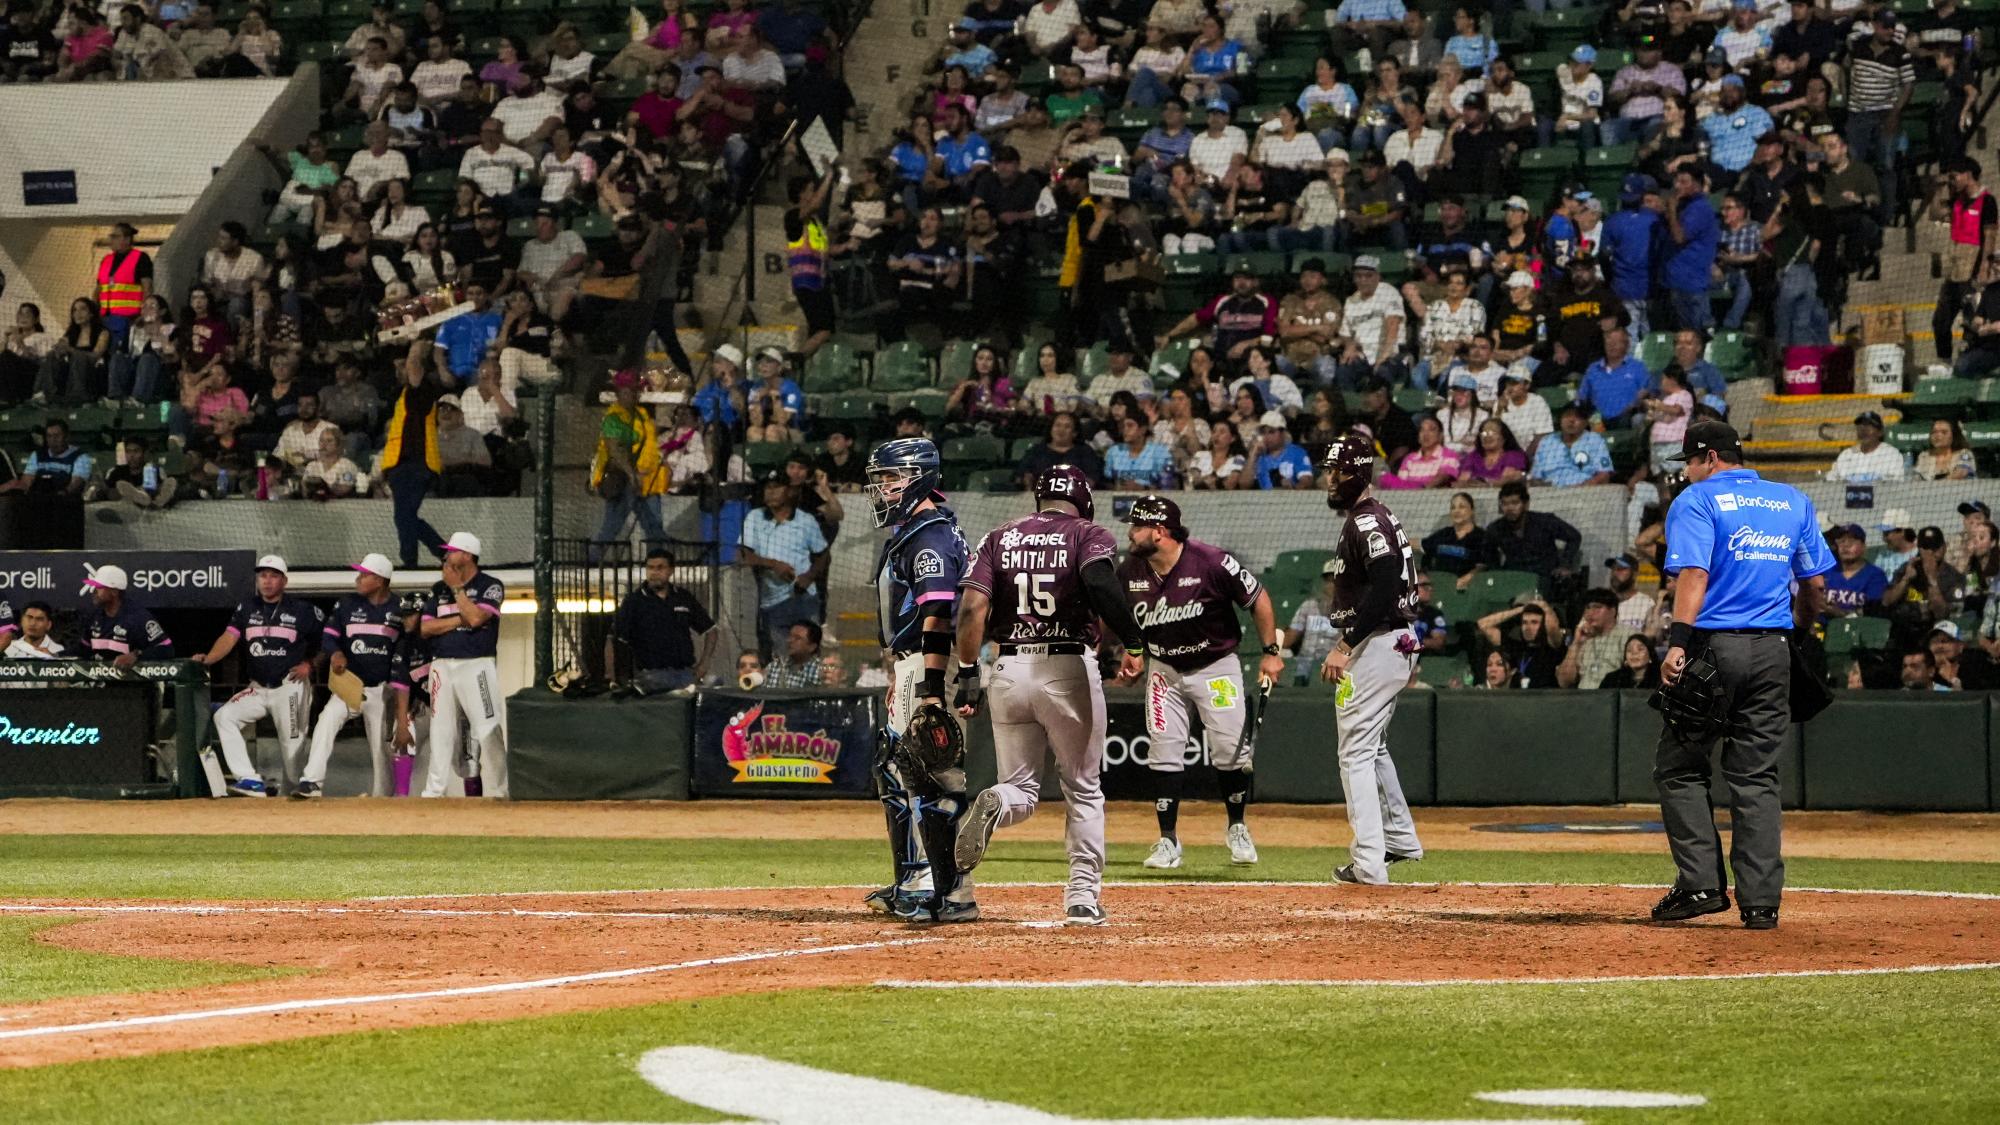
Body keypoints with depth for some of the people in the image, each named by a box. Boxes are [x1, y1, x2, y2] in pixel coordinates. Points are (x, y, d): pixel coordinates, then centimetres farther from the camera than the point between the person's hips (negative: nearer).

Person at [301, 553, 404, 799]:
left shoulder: (399, 608, -1)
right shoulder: (347, 604, 2)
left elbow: (406, 647, 6)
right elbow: (328, 635, 2)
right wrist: (335, 653, -20)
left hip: (381, 689, 0)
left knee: (381, 747, 6)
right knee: (327, 721, -26)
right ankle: (312, 781, -31)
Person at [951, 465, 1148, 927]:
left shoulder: (999, 538, 11)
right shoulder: (1090, 535, 2)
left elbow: (972, 606, 0)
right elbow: (1099, 581, -20)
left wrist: (967, 673, 1)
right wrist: (1133, 642, -17)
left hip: (1008, 671, 2)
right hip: (1068, 669, -2)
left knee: (1020, 788, 12)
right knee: (1083, 789, 12)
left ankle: (995, 805, -24)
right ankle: (1083, 898, 7)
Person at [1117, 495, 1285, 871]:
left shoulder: (1211, 562, -23)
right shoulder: (1130, 572, -10)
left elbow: (1257, 597, -11)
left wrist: (1271, 651, -10)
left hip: (1216, 667, -3)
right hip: (1164, 668, 3)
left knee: (1229, 751, -4)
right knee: (1165, 752, -4)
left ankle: (1237, 829, 19)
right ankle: (1168, 841, 2)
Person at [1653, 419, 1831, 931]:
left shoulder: (1697, 500, -2)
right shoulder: (1795, 503, 15)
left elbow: (1693, 574, -16)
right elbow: (1816, 585, 15)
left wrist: (1678, 643, -23)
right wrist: (1801, 635, 29)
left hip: (1712, 643, -5)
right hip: (1773, 650, 5)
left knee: (1681, 767, 6)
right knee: (1757, 777, 7)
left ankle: (1701, 882, -5)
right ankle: (1760, 900, 1)